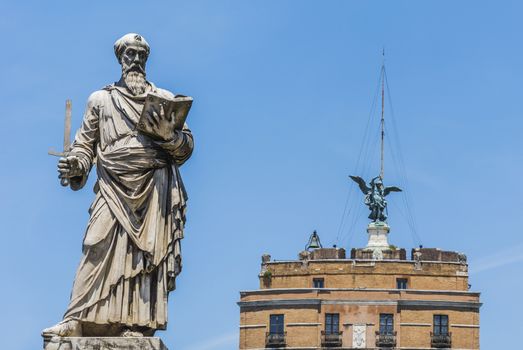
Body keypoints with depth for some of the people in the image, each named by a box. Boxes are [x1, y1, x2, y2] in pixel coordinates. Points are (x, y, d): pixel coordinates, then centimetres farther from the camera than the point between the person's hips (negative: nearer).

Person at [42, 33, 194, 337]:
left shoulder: (166, 99, 18)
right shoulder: (101, 99, 21)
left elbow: (187, 144, 14)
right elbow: (86, 143, 16)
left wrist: (170, 138, -8)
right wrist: (76, 164, -6)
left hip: (154, 186, 0)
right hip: (114, 186, 0)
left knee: (148, 253, -9)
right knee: (100, 250, -15)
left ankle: (138, 325, -14)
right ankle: (79, 320, -21)